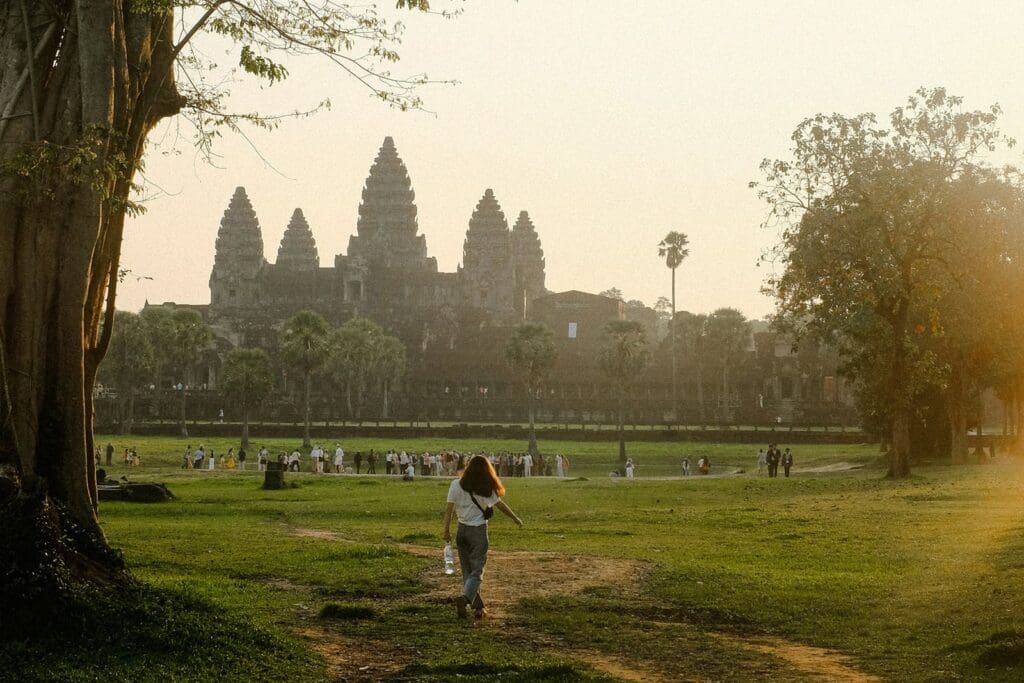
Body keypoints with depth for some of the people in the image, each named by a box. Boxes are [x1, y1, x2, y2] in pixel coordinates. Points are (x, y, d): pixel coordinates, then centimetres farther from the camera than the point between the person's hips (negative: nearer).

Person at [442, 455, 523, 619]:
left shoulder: (456, 485, -3)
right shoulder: (486, 489, -8)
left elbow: (449, 508, -5)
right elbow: (500, 505, -1)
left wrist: (446, 530, -1)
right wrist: (516, 518, 13)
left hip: (462, 530, 3)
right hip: (478, 531, -3)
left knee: (467, 570, 14)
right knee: (477, 570, -1)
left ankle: (478, 606, 16)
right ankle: (465, 598, -25)